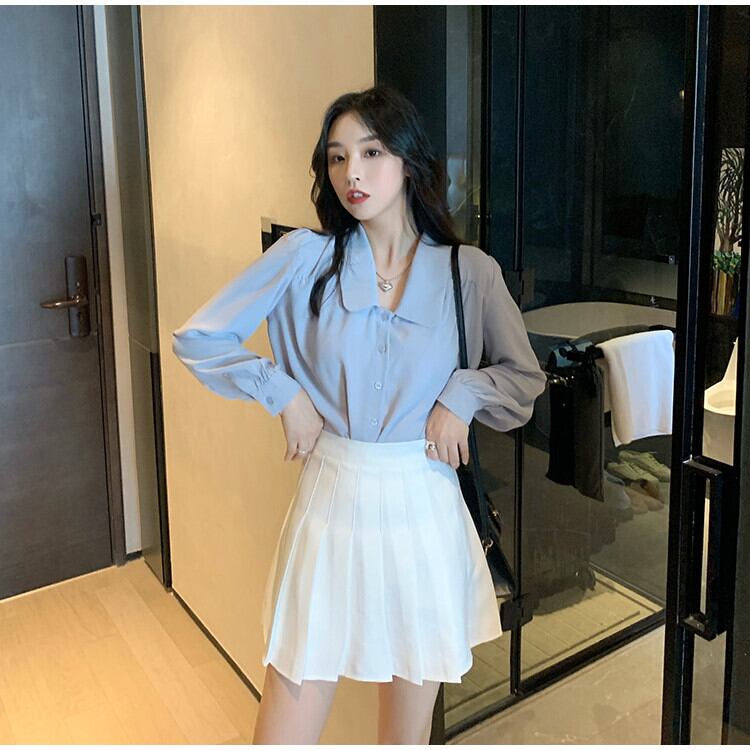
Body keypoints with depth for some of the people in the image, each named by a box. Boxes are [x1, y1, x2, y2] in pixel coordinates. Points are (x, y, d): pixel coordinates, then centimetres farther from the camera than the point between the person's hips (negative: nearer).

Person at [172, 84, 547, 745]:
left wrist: (463, 394, -8)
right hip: (331, 499, -1)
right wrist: (284, 393, -5)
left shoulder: (469, 271, -1)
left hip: (424, 513, 1)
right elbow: (198, 338, 2)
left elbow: (526, 378, 10)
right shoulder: (306, 257, -4)